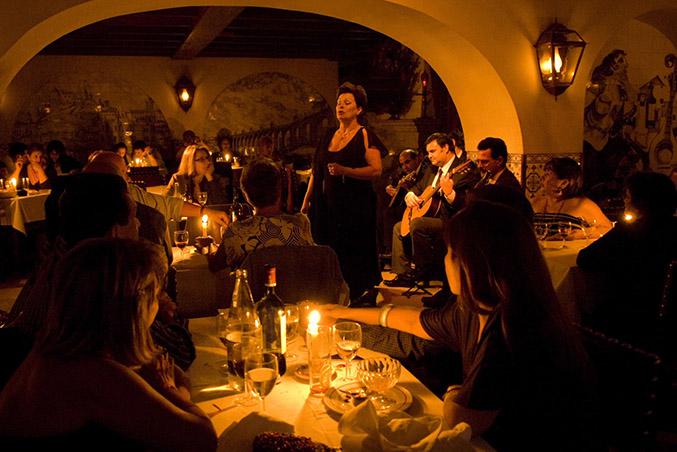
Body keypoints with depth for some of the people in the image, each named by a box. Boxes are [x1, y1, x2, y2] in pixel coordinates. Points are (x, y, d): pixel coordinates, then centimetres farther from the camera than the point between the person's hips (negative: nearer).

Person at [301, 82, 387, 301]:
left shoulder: (365, 136, -3)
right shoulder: (329, 135, 15)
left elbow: (376, 170, -14)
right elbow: (316, 170, 17)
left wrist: (344, 170, -23)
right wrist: (306, 201, 13)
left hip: (355, 205, -5)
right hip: (326, 205, 6)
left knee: (352, 253, -2)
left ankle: (359, 296, 10)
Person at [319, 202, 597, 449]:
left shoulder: (509, 330, -32)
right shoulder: (471, 311, -5)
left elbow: (457, 416, -27)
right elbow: (417, 321, 14)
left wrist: (452, 394, -3)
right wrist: (348, 313, 26)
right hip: (493, 437, 7)